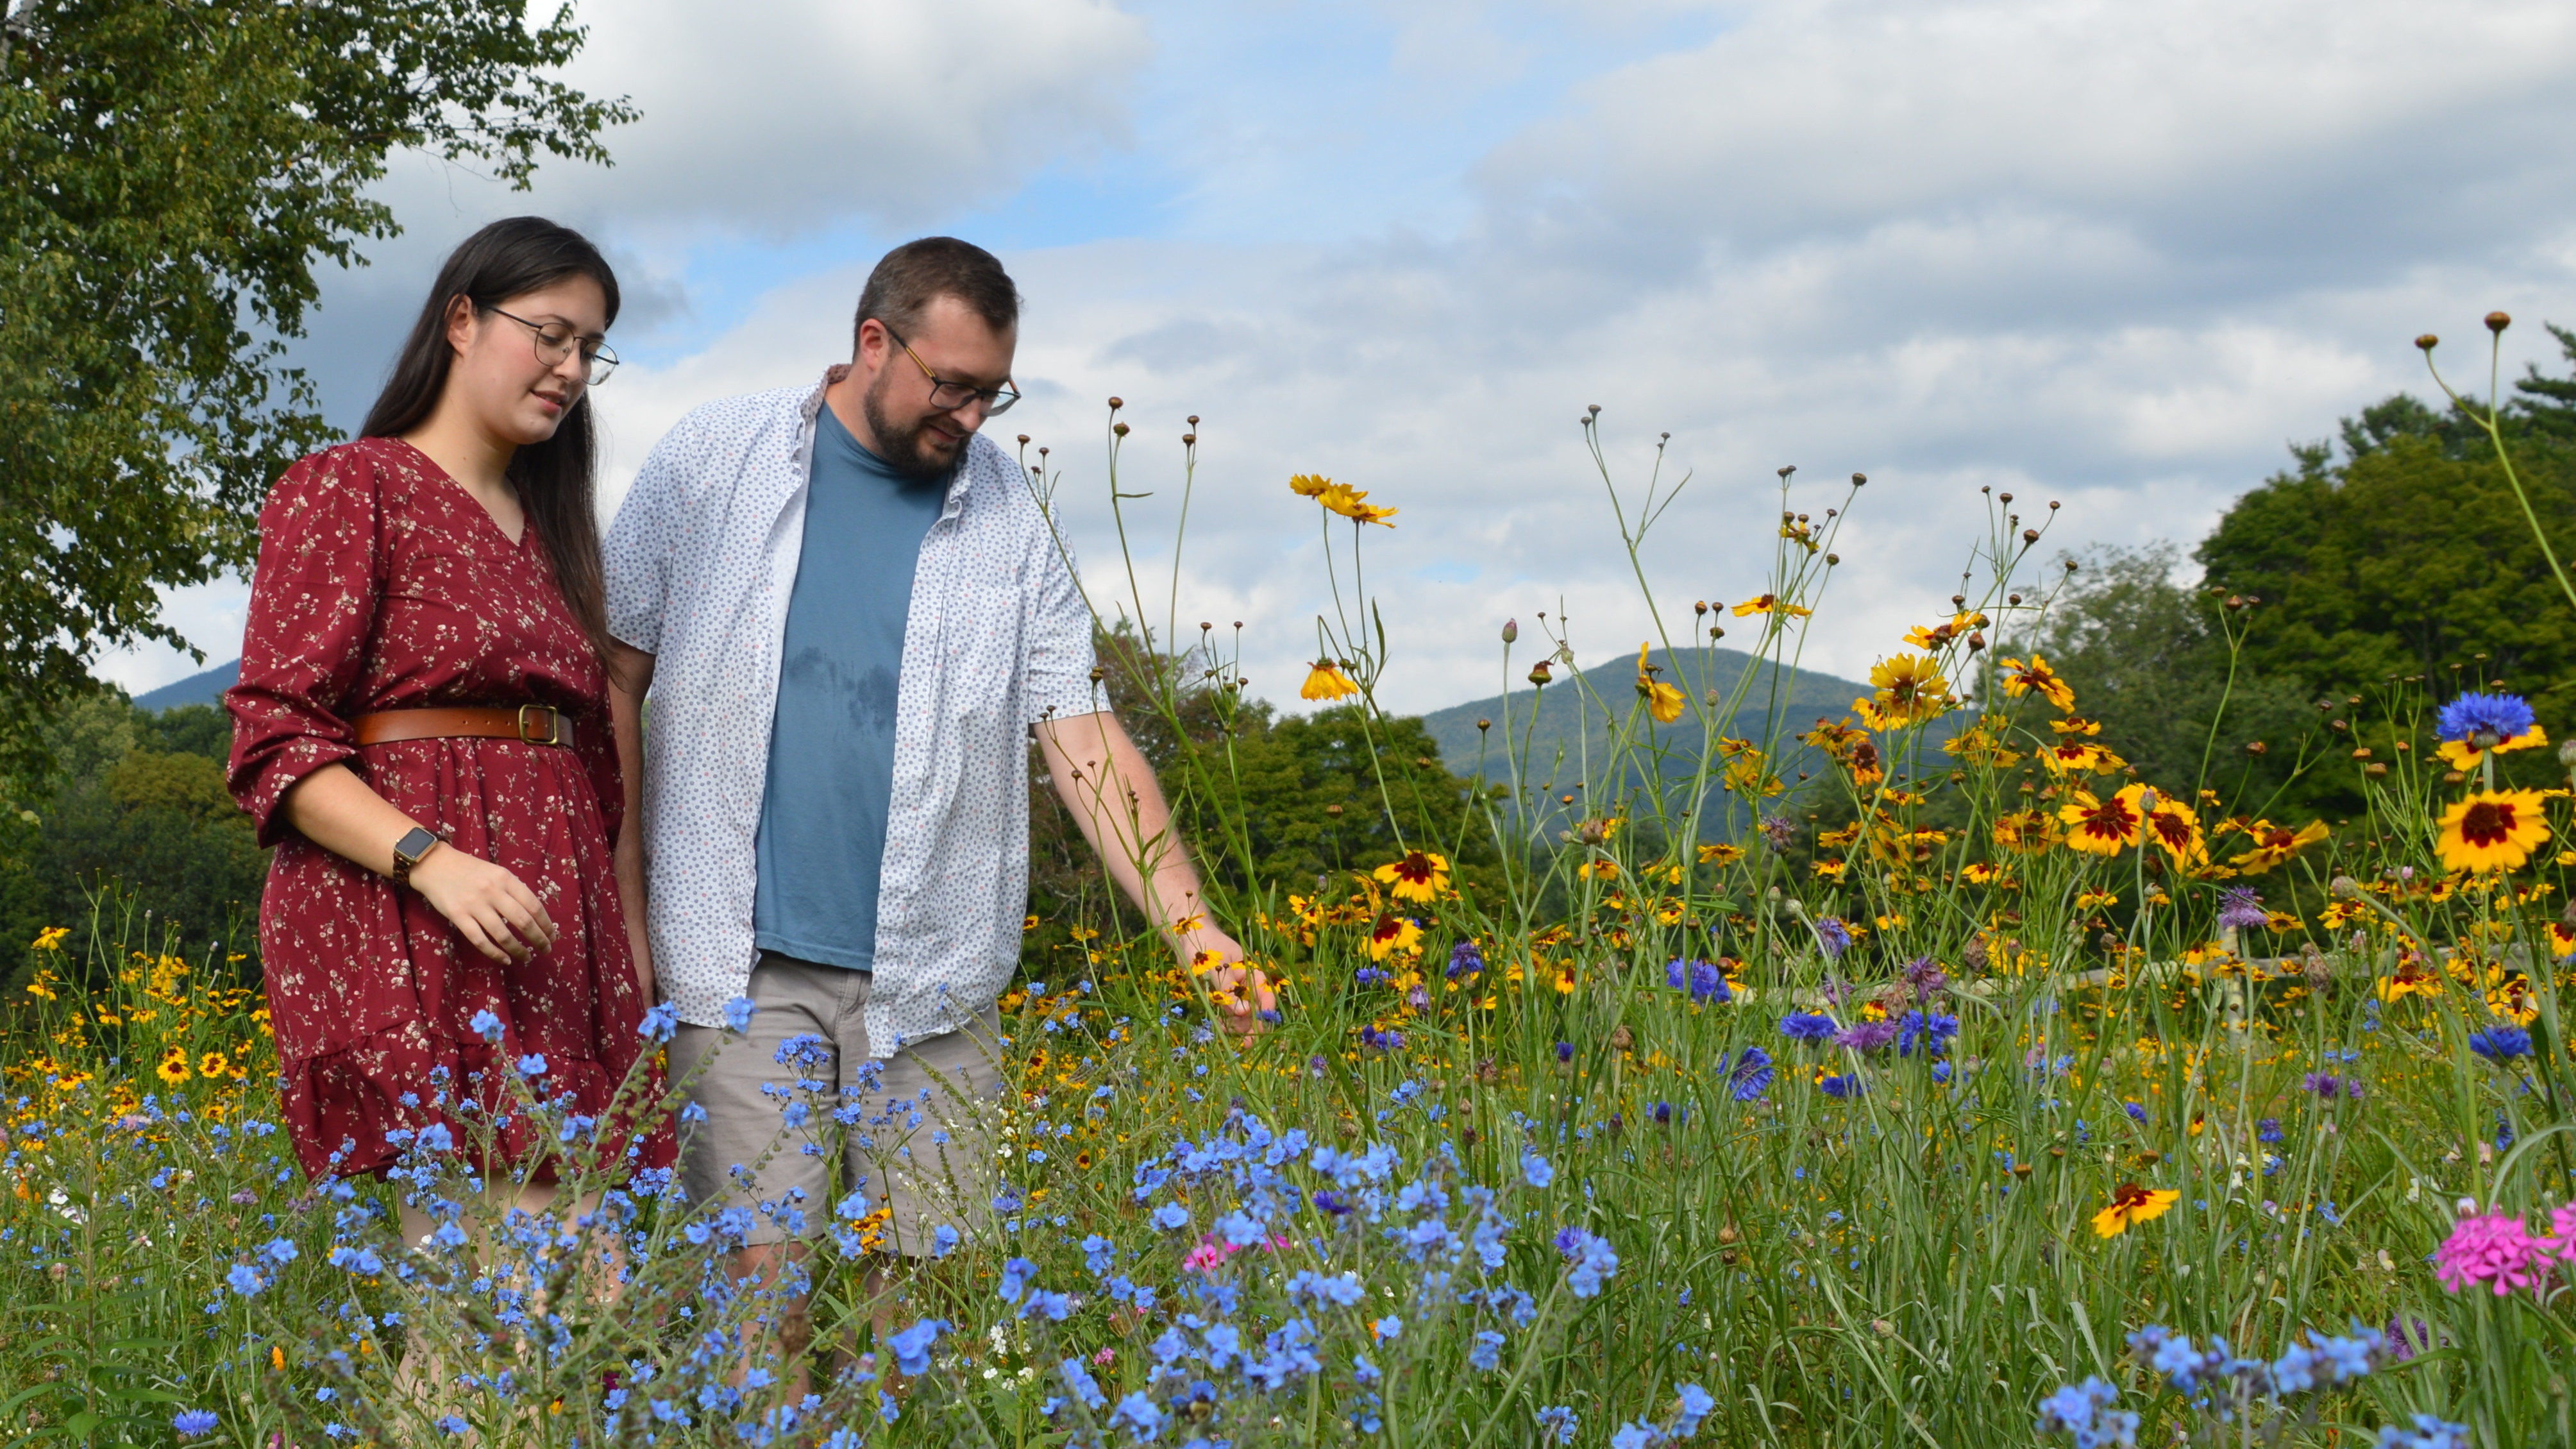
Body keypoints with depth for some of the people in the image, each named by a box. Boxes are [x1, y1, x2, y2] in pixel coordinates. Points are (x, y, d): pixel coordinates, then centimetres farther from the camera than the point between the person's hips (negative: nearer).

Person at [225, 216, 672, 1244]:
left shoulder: (548, 531, 22)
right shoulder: (348, 489, 2)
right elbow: (274, 738, -6)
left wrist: (631, 943, 14)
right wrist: (431, 859, -20)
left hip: (558, 922, 7)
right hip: (405, 926, -6)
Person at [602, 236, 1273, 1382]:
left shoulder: (1008, 524, 5)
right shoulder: (710, 461, 2)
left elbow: (1084, 741, 0)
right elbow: (613, 672, 7)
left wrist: (1190, 924, -11)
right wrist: (619, 880, 2)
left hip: (931, 974, 2)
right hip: (742, 958, -2)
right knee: (759, 1269, -5)